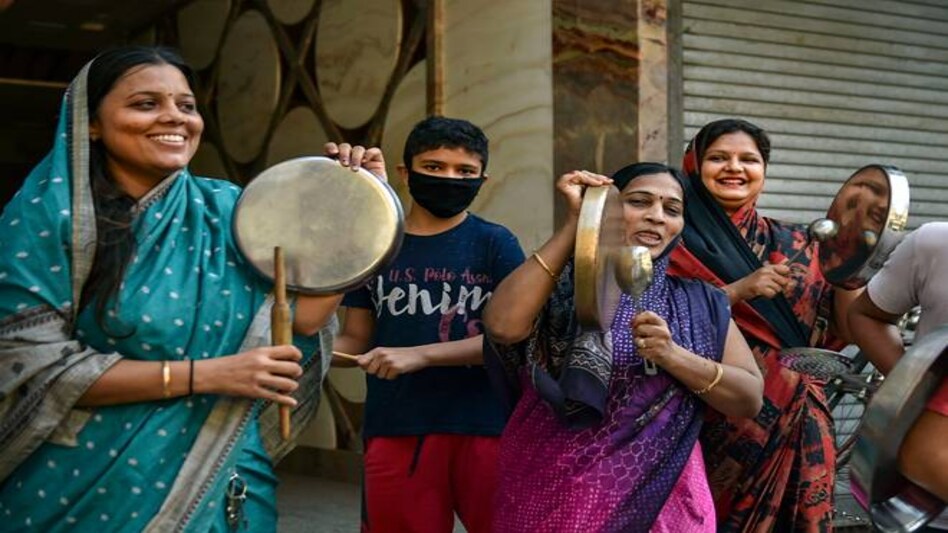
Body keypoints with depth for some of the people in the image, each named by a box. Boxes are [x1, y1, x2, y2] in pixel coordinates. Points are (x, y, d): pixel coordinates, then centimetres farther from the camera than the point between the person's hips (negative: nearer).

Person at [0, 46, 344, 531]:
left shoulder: (224, 209, 2)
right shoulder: (48, 213, -9)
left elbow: (301, 320, 0)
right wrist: (204, 375, -19)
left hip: (216, 487, 4)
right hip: (85, 490, -3)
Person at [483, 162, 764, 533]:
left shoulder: (699, 303, 7)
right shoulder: (559, 287, -2)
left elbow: (750, 400, 0)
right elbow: (502, 326, -22)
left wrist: (673, 356, -17)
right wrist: (574, 223, -17)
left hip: (660, 496, 2)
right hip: (552, 495, -2)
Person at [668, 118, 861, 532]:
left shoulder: (794, 244, 11)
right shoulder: (675, 243, -1)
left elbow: (843, 330, 7)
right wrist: (739, 290, -18)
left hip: (797, 422, 4)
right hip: (713, 422, -4)